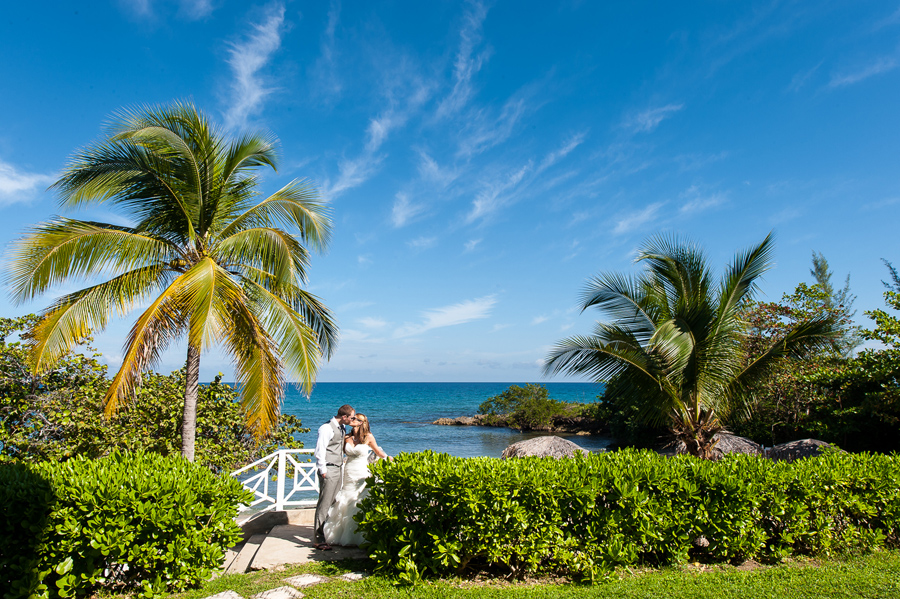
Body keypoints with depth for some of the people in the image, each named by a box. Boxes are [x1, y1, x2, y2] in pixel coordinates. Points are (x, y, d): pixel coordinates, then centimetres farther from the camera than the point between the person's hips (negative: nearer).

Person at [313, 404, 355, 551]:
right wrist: (323, 470, -17)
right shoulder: (327, 428, -13)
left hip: (338, 469, 9)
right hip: (328, 470, -9)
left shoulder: (341, 428, 15)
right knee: (324, 504, -7)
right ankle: (319, 539, -3)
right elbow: (319, 451, -17)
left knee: (333, 503, 12)